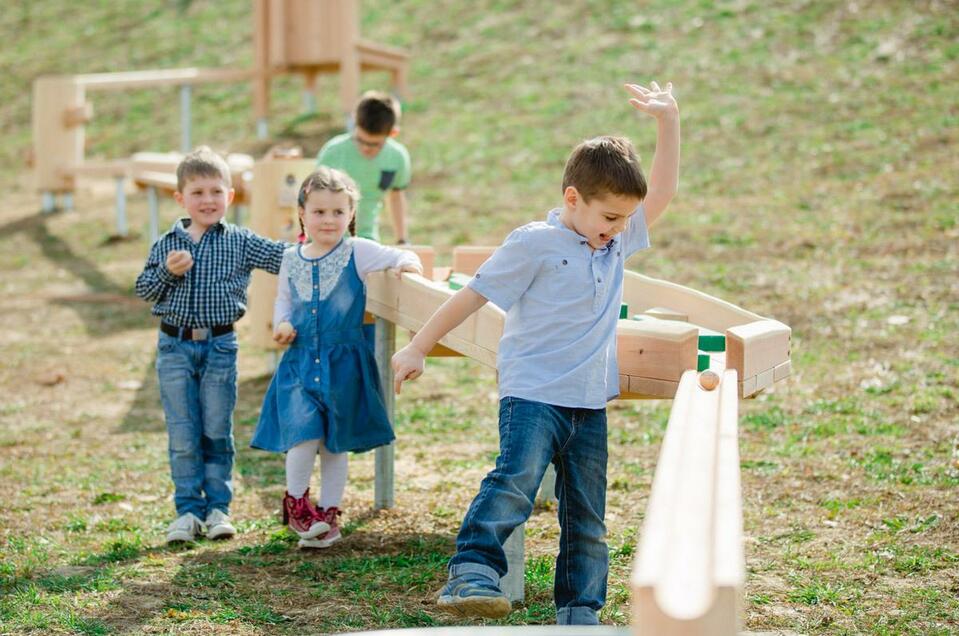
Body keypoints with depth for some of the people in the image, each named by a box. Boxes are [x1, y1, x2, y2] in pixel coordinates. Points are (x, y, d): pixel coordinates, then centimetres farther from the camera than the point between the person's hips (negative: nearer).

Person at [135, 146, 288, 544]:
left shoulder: (241, 243, 1)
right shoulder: (167, 244, 4)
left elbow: (284, 257, -4)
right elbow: (143, 289, 3)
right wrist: (166, 271, -13)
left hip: (220, 346, -1)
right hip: (175, 347, 1)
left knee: (217, 432, 5)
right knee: (183, 435, 4)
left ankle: (218, 507, 16)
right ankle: (188, 510, 12)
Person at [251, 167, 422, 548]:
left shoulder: (357, 252, -4)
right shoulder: (291, 259, 5)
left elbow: (395, 257, -10)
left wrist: (406, 262, -33)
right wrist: (282, 323, -2)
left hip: (343, 362, -1)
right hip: (301, 361, 1)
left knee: (336, 442, 8)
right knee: (305, 432, -15)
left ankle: (328, 513, 23)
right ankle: (295, 501, 9)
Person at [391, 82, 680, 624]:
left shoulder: (618, 244, 12)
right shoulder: (534, 244, -7)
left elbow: (661, 193, 16)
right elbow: (473, 295, -4)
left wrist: (669, 122, 6)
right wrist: (419, 349, -2)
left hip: (590, 402, 6)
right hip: (533, 392, -6)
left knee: (588, 517, 8)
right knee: (516, 481, -27)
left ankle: (580, 611, 15)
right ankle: (473, 572, -31)